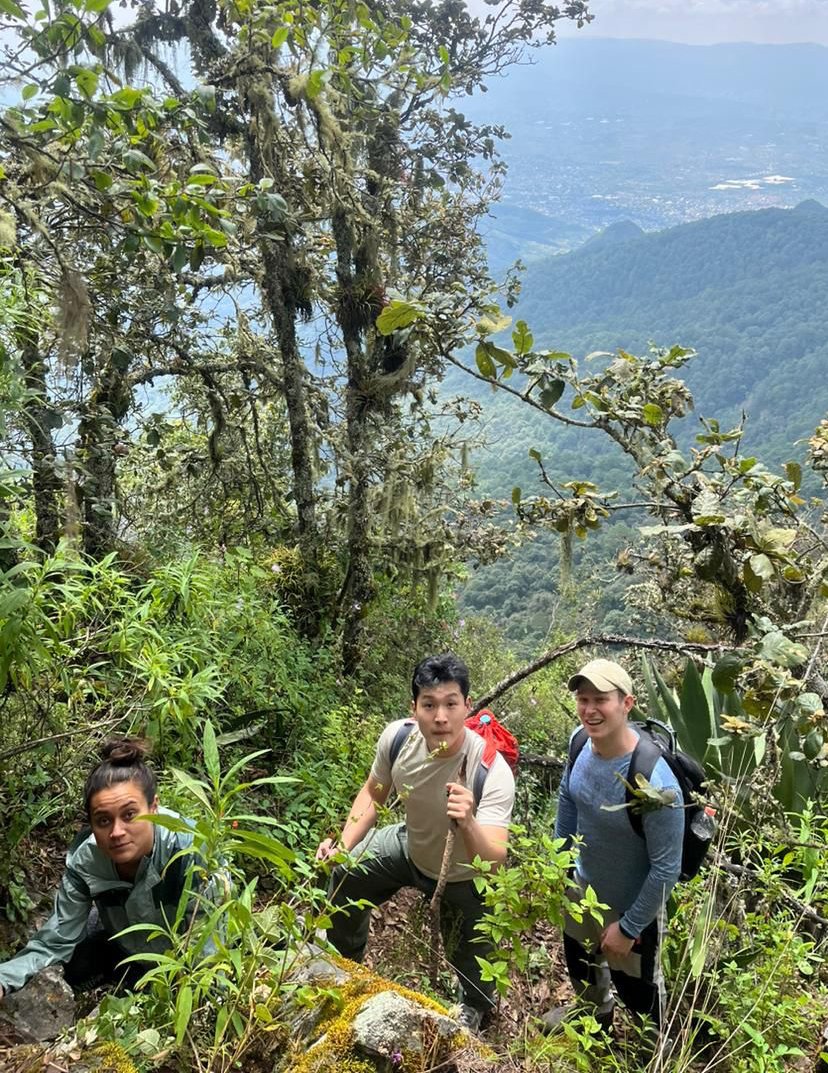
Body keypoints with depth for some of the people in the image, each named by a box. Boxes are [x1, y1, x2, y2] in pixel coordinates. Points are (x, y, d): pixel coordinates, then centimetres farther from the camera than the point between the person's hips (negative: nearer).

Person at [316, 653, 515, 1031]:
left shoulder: (493, 772, -40)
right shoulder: (397, 736, -27)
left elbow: (494, 861, -46)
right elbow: (373, 792, -6)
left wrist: (468, 823, -65)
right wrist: (344, 844, -19)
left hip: (464, 876, -4)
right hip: (411, 844, 4)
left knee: (471, 966, 11)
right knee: (345, 875, 14)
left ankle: (475, 1008, 51)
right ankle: (346, 962, 47)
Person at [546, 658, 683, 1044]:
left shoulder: (655, 784, -38)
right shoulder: (582, 742, -18)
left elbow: (666, 868, -27)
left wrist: (628, 928, -17)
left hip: (631, 904, -6)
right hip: (583, 885, 6)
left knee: (634, 987, 21)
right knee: (579, 961, 31)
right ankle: (594, 1012, 64)